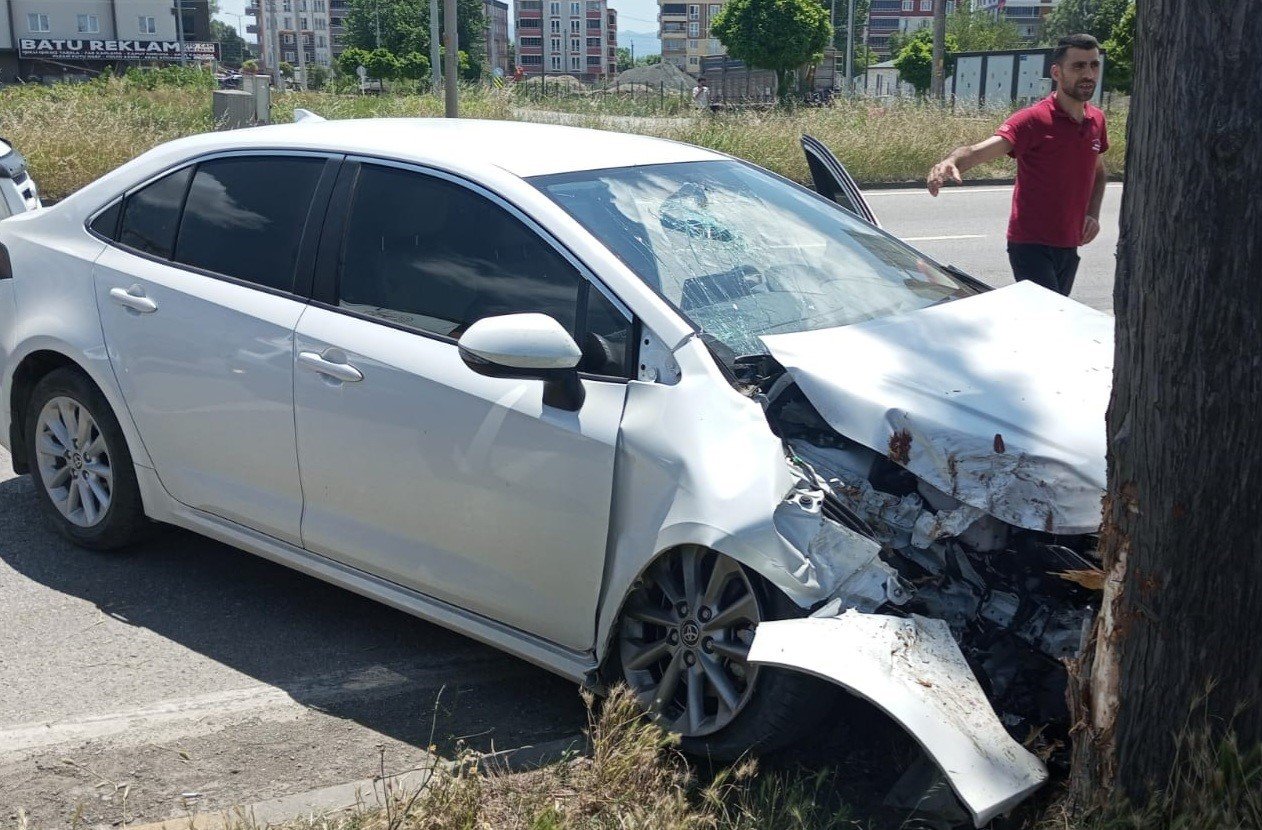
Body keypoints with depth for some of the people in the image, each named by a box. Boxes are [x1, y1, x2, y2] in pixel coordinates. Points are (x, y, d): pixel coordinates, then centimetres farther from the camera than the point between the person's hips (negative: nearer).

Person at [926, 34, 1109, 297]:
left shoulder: (1097, 120, 8)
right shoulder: (1033, 119, -14)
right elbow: (980, 150, -29)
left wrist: (1093, 215, 6)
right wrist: (951, 161, -52)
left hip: (1069, 246, 7)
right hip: (1032, 245, -7)